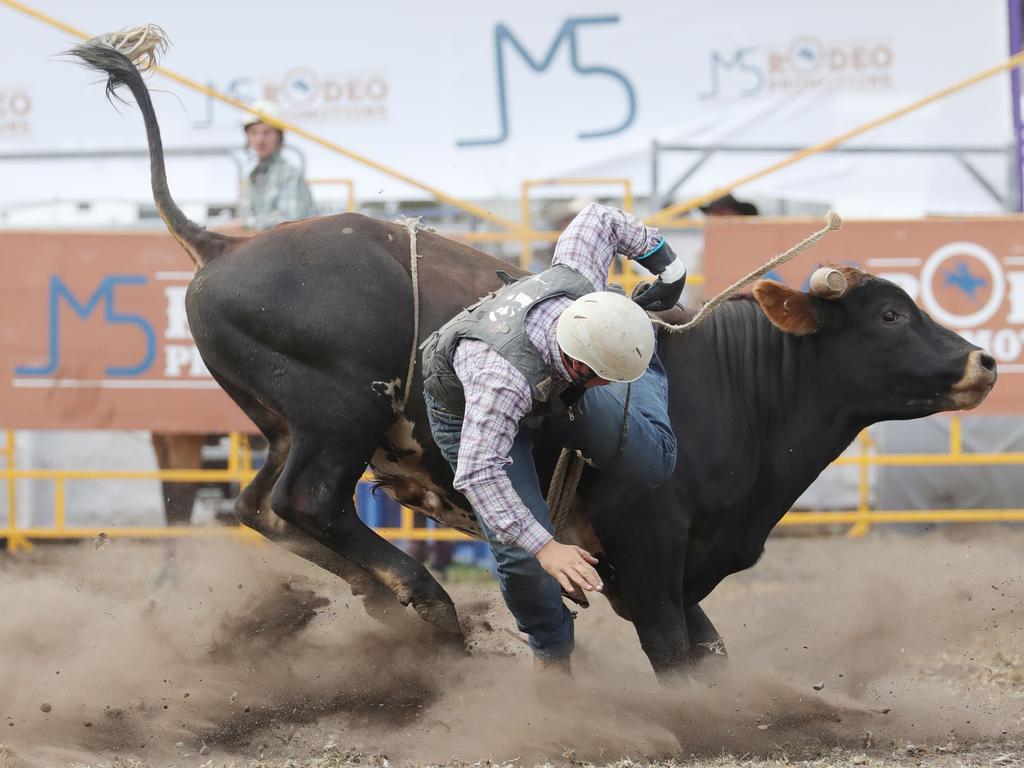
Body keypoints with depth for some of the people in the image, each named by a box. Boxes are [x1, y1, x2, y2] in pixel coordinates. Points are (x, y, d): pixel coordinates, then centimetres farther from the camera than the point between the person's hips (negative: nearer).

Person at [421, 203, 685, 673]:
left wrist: (668, 265, 0)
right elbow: (478, 474, -49)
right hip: (468, 413, -5)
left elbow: (599, 218, -13)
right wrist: (545, 548, -52)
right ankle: (551, 652, 14)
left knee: (651, 464, -9)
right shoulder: (502, 377, -49)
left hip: (559, 395, 5)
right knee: (520, 555, -16)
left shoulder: (577, 281, -34)